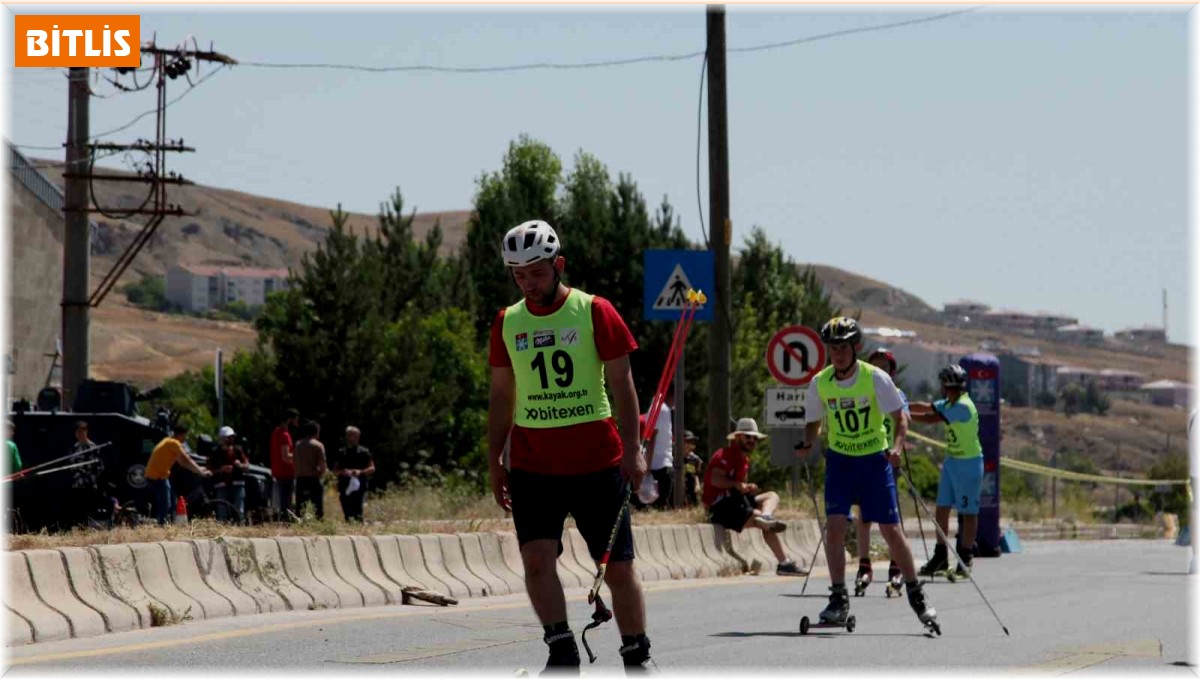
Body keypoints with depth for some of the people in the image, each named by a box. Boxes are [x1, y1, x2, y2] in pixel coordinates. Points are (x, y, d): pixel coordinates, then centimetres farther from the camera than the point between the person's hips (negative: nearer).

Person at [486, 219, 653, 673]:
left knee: (618, 566, 1)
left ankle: (637, 659, 14)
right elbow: (501, 396, 15)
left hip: (597, 461, -2)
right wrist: (494, 462, 12)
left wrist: (632, 449, -10)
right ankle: (562, 653, -7)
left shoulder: (594, 312, -1)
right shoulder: (507, 323, 8)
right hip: (533, 464, 2)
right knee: (537, 558, -14)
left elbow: (622, 385, -1)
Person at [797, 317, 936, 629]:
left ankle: (916, 595, 15)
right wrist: (808, 443, -13)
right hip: (839, 460, 2)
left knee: (891, 530, -2)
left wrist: (897, 446, -27)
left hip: (875, 459, -2)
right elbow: (815, 422, 8)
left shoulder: (876, 378, -13)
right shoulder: (820, 383, -6)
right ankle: (839, 601, -5)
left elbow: (900, 417, -10)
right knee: (834, 526, -13)